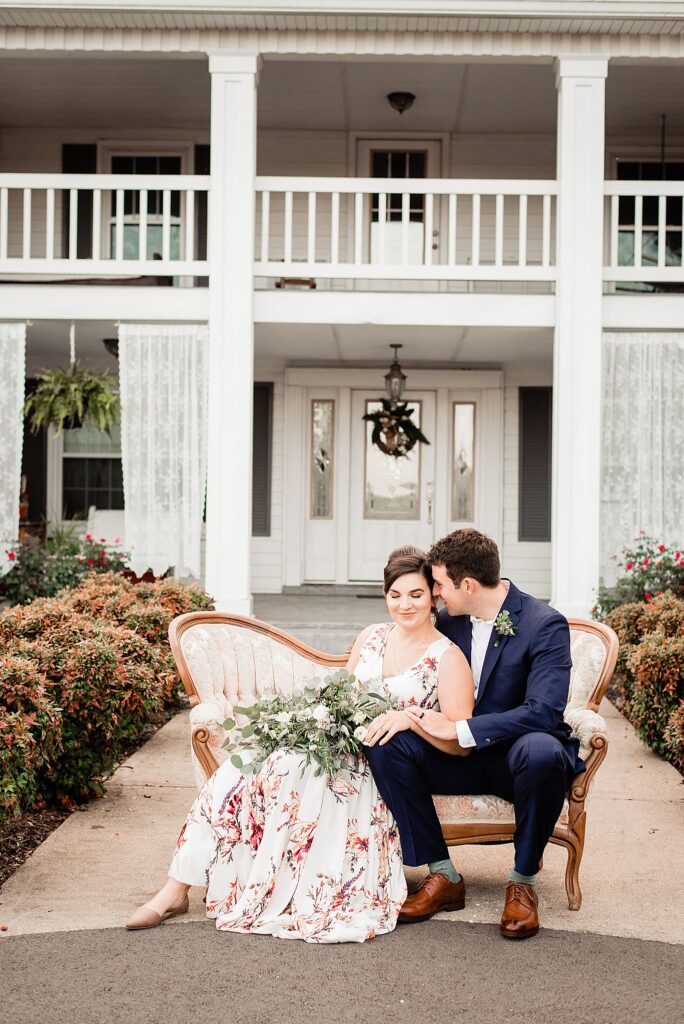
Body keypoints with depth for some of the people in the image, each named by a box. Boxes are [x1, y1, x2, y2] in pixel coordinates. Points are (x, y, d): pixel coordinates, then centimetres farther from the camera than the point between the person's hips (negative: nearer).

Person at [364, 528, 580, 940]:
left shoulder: (545, 624, -16)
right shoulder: (448, 620, 4)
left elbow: (544, 712, -26)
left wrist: (459, 730, -27)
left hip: (519, 754, -5)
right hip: (464, 756, 5)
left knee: (541, 751, -40)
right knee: (387, 744, -19)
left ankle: (523, 881, -16)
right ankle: (443, 875, -11)